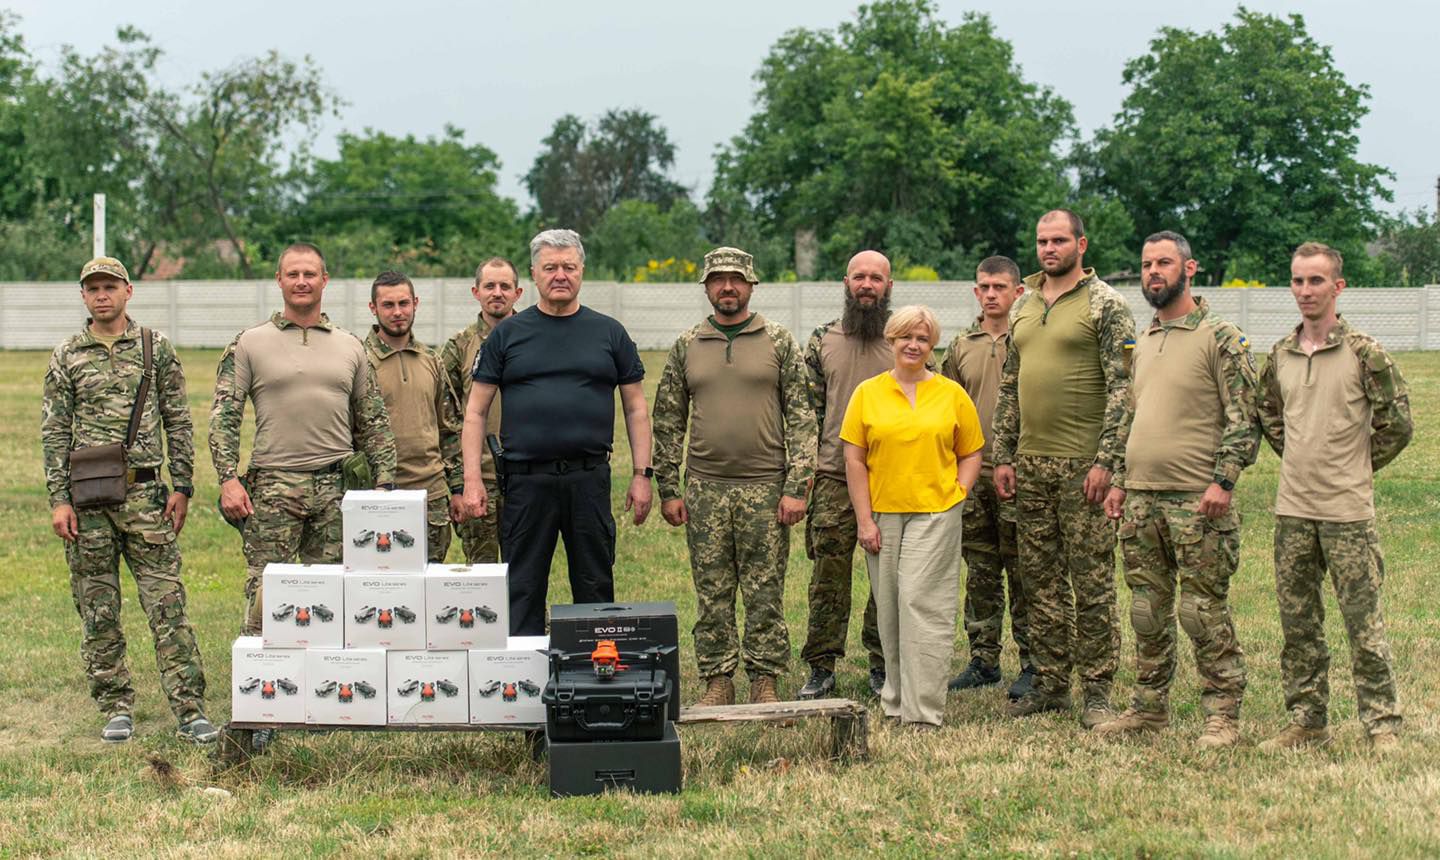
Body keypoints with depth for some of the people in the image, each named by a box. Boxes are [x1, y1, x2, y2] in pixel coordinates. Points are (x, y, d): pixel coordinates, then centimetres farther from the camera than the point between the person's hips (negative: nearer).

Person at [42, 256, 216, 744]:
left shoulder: (156, 348, 6)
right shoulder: (66, 357, 7)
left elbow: (178, 422, 7)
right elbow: (54, 432, 5)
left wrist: (183, 488, 1)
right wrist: (58, 499, -2)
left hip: (144, 492, -1)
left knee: (167, 604, -5)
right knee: (98, 612, 5)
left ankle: (189, 709, -5)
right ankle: (117, 709, 14)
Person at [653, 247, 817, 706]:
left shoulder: (779, 343, 3)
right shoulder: (686, 347, 9)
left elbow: (801, 418, 0)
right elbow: (668, 421, 11)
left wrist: (796, 487, -8)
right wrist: (668, 489, 5)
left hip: (764, 488, -2)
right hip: (704, 490, 2)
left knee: (765, 594, 1)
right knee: (712, 594, 4)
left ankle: (765, 681, 9)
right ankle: (717, 681, 12)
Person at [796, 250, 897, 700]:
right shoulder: (822, 341, 7)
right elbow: (809, 410, 8)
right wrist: (806, 470, 2)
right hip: (834, 478, 0)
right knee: (828, 577, 0)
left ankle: (883, 665, 16)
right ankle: (821, 668, 8)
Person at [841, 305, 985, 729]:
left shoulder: (952, 393, 5)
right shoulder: (867, 393, 5)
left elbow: (970, 454, 12)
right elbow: (854, 460, 3)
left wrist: (957, 495, -3)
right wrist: (864, 519, -2)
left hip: (935, 513, -2)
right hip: (883, 515, 2)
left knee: (921, 603, -9)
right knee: (889, 610, 7)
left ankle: (923, 710, -6)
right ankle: (896, 699, 19)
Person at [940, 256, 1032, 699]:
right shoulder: (962, 346, 12)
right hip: (972, 475, 5)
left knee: (1022, 574, -1)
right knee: (980, 574, 11)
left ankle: (1032, 663, 6)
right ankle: (983, 659, 18)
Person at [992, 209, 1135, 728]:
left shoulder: (1105, 305, -4)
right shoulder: (1023, 307, 15)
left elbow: (1121, 388, -10)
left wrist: (1106, 461, -16)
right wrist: (1003, 456, 12)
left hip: (1082, 463, -6)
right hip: (1031, 462, 6)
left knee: (1092, 582, -3)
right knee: (1040, 579, 10)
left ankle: (1097, 691, 3)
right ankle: (1050, 684, 18)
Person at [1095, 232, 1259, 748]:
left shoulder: (1220, 338, -5)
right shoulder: (1143, 342, 17)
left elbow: (1243, 420, -10)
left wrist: (1223, 480, -18)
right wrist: (1119, 482, 16)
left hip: (1196, 498, -7)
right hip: (1141, 498, 7)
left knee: (1204, 613, -5)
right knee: (1147, 611, 11)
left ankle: (1222, 715, 4)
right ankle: (1149, 709, 21)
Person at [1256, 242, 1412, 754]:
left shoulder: (1364, 352, -7)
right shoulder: (1280, 355, 8)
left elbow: (1397, 424, -3)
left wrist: (1354, 467, 4)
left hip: (1347, 510, -5)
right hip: (1292, 510, 5)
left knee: (1363, 624, -3)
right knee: (1298, 624, 10)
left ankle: (1383, 725, 5)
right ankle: (1308, 723, 19)